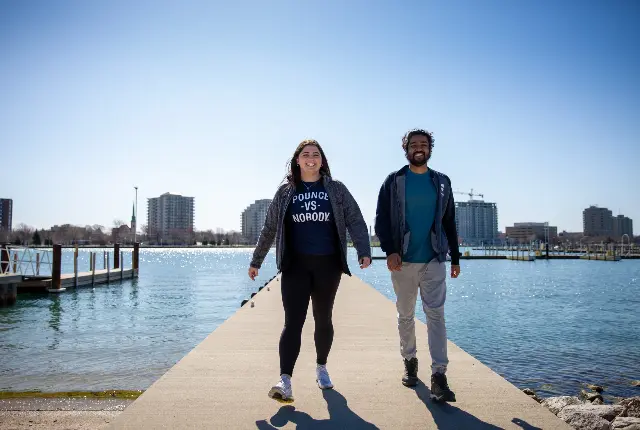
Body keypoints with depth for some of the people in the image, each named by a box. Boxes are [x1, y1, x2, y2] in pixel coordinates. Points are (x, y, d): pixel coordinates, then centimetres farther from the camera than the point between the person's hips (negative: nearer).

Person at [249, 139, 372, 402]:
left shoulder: (336, 189, 5)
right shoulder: (285, 192, 7)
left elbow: (355, 221, 0)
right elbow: (269, 228, 13)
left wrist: (363, 251, -15)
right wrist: (256, 260, 16)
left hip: (328, 264, 1)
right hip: (295, 265, 0)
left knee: (323, 319, 12)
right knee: (292, 321, -9)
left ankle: (321, 367, 32)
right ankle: (285, 381, -12)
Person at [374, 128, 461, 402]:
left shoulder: (442, 182, 9)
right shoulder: (393, 181, 3)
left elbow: (450, 223, 12)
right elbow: (381, 220, -2)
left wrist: (455, 258, 10)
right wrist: (390, 251, -15)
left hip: (434, 260, 1)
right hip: (403, 261, 0)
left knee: (436, 314, -6)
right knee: (405, 315, 11)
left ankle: (439, 376, -5)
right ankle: (410, 361, 29)